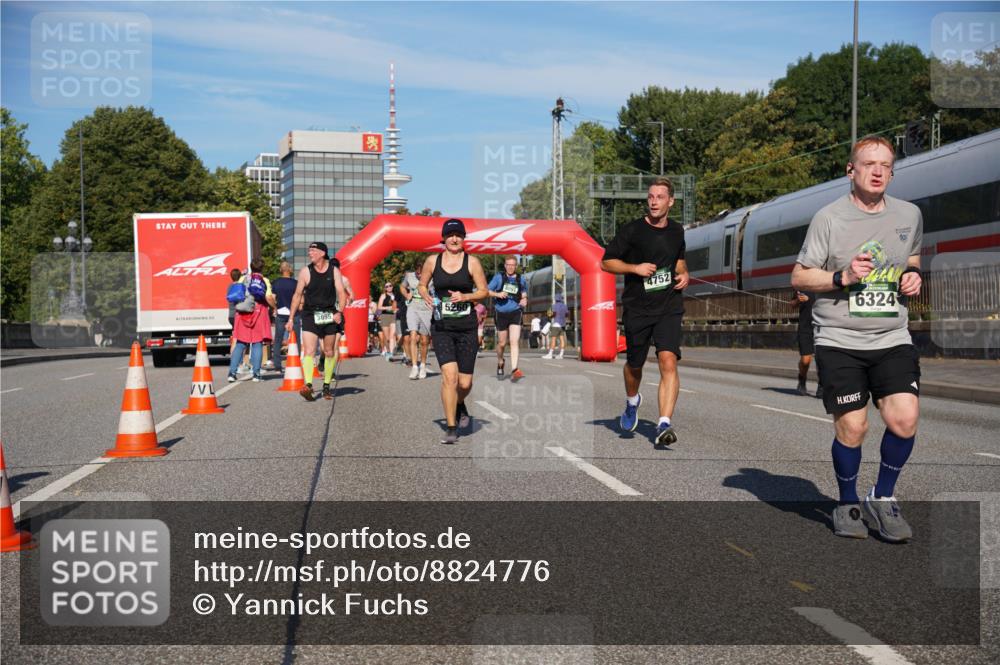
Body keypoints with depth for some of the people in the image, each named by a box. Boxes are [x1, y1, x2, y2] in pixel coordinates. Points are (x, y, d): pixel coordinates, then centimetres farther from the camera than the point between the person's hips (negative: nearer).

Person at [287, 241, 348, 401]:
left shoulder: (334, 271, 2)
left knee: (329, 352, 9)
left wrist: (340, 312, -19)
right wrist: (291, 318, 3)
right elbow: (297, 295, 6)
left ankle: (326, 386, 21)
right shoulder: (305, 271, 1)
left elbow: (341, 293, -2)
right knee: (308, 351, -16)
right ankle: (308, 385, -25)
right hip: (310, 316, -1)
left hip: (329, 316, 1)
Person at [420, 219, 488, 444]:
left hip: (466, 327, 0)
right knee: (449, 375, -15)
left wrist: (465, 296, -13)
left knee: (465, 382, 2)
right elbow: (422, 285, 17)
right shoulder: (432, 261, 4)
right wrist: (428, 299, -4)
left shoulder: (472, 262, 1)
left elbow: (483, 291, 5)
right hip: (441, 326, 0)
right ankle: (451, 428, -3)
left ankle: (460, 406, 39)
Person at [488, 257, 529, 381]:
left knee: (515, 341, -16)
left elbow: (524, 294, 24)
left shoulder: (521, 279, 9)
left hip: (515, 312, 0)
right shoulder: (498, 277, 3)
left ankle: (514, 371, -24)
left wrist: (524, 300, 2)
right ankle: (500, 364, 37)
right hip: (501, 313, 0)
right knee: (502, 343, 9)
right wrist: (498, 294, -16)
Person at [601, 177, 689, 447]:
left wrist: (684, 273, 7)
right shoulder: (632, 230, -4)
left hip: (669, 307, 1)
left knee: (668, 361, -18)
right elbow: (606, 262, -1)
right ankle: (632, 402, 46)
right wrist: (635, 268, -15)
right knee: (634, 364, 13)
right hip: (637, 308, -1)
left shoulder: (677, 231, 9)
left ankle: (664, 425, -21)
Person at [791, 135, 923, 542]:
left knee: (904, 419, -12)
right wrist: (843, 277, -17)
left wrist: (913, 277, 5)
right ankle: (847, 504, 22)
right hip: (839, 341, -3)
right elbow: (798, 277, -2)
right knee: (851, 428, -4)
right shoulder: (829, 217, -4)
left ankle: (882, 499, 13)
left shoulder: (910, 215, 9)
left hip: (892, 339, 3)